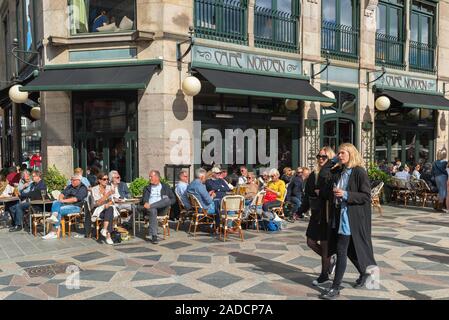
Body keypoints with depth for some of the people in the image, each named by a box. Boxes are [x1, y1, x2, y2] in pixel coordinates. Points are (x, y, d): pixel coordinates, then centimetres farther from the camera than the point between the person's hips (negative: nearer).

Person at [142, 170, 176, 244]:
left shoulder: (165, 187, 19)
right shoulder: (147, 188, 23)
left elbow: (173, 199, 11)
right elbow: (145, 198, 7)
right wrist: (146, 203, -19)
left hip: (162, 208, 0)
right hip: (151, 207, 0)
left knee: (167, 200, -32)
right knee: (153, 210, -37)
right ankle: (153, 236, -41)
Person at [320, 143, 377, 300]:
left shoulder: (359, 172, -11)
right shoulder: (338, 172, 10)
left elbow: (366, 196, -13)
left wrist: (346, 195, -21)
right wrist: (333, 192, 4)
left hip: (352, 216, -7)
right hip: (339, 214, 7)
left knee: (341, 250, -6)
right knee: (348, 249, 17)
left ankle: (335, 288, 1)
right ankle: (363, 273, 40)